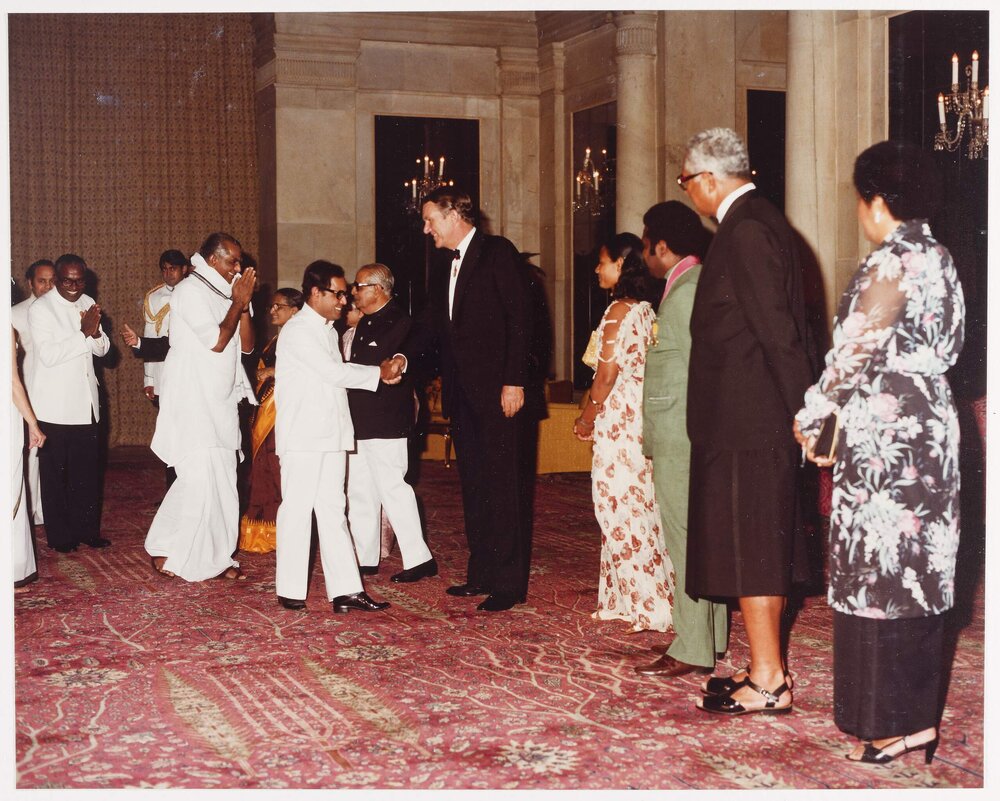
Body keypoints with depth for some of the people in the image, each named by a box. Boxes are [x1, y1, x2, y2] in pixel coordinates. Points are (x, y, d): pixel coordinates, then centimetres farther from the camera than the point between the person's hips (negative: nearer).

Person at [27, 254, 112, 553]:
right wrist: (84, 333, -22)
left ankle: (86, 529, 19)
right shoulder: (40, 309, -9)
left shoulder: (88, 303, 9)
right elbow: (48, 355, -19)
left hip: (84, 402, 5)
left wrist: (96, 332, -11)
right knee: (54, 472, 4)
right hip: (54, 406, -5)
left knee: (87, 470, 8)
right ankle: (59, 535, 13)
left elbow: (102, 350, 10)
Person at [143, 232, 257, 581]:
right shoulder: (191, 290, -10)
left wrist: (244, 305, -3)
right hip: (193, 401, -8)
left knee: (222, 479, 7)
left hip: (221, 402, 8)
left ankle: (215, 556, 13)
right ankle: (164, 550, 1)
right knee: (198, 477, -12)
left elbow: (246, 344, 9)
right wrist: (237, 303, -9)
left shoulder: (224, 293, 14)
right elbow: (217, 341, -18)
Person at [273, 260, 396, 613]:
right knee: (297, 509, -3)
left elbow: (335, 376, 14)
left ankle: (345, 589, 4)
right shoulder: (298, 330, -10)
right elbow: (334, 372, -15)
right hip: (302, 436, -8)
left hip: (331, 434, 8)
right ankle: (290, 590, 5)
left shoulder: (328, 331, 20)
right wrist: (379, 373, -8)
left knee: (333, 510, 5)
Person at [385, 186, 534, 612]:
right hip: (463, 393, 8)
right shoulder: (450, 266, 18)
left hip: (497, 392, -8)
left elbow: (518, 319, -13)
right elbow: (431, 322, 16)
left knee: (504, 486, -4)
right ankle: (482, 574, 20)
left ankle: (509, 582, 0)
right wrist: (404, 356, -2)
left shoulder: (498, 253, -6)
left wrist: (514, 382, -18)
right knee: (474, 486, 12)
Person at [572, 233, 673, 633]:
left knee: (620, 507, -2)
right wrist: (592, 411, 14)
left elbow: (607, 375, -16)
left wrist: (587, 418, -4)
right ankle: (630, 599, 20)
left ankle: (646, 604, 3)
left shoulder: (619, 311, -14)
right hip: (640, 415, 9)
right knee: (638, 506, 12)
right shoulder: (646, 310, 12)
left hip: (619, 417, -9)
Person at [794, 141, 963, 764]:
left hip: (886, 434, -9)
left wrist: (811, 415, -2)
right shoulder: (940, 258, 12)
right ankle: (921, 719, 20)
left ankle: (892, 727, 5)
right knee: (918, 570, 12)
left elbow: (854, 350, -15)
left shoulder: (892, 263, -14)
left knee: (880, 570, -2)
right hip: (930, 427, 9)